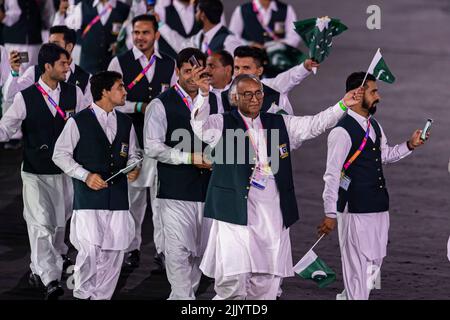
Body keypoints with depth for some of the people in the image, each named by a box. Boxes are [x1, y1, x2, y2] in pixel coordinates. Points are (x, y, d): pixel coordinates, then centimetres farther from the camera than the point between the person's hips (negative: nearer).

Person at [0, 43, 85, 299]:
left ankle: (39, 269, 35)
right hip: (35, 173, -3)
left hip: (65, 172, 3)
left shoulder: (74, 93, 0)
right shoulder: (26, 98, -7)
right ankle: (50, 279, -19)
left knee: (59, 224, 14)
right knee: (40, 225, -14)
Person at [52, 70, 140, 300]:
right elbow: (60, 154, 0)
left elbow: (132, 155, 23)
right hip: (88, 197, -5)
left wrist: (134, 168, -1)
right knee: (90, 250, -15)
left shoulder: (125, 123, 14)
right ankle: (82, 294, 3)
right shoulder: (78, 122, -2)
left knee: (114, 252, 1)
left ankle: (101, 296, 12)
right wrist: (85, 175, -10)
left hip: (117, 197, 5)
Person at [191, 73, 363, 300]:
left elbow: (314, 125, 14)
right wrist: (203, 94, -33)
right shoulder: (222, 124, 3)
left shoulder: (279, 124, 16)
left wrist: (343, 105, 2)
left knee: (267, 281, 4)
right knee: (233, 276, -14)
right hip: (236, 212, -4)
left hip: (273, 216, 4)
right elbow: (200, 125, -15)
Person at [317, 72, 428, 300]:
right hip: (355, 209, -8)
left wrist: (410, 145, 11)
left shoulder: (374, 125, 11)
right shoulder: (342, 132, -15)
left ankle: (347, 296, 29)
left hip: (378, 205, 8)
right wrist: (330, 214, -15)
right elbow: (332, 175, -15)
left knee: (376, 260, 13)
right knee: (357, 262, -3)